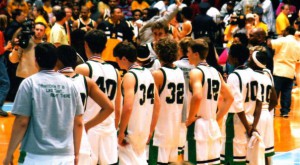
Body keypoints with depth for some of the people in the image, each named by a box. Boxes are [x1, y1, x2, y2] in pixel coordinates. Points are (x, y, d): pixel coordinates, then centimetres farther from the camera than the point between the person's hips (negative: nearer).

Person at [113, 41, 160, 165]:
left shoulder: (129, 76, -15)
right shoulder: (148, 73, 10)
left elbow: (128, 107, -24)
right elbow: (157, 104, 14)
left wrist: (121, 132, -17)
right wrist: (151, 130, 19)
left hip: (131, 131, -8)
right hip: (144, 130, 8)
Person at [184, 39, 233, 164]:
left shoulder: (196, 72, -11)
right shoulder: (215, 72, 13)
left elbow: (197, 96, -28)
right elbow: (229, 98, 19)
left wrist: (190, 119, -16)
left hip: (198, 126, -8)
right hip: (213, 126, 8)